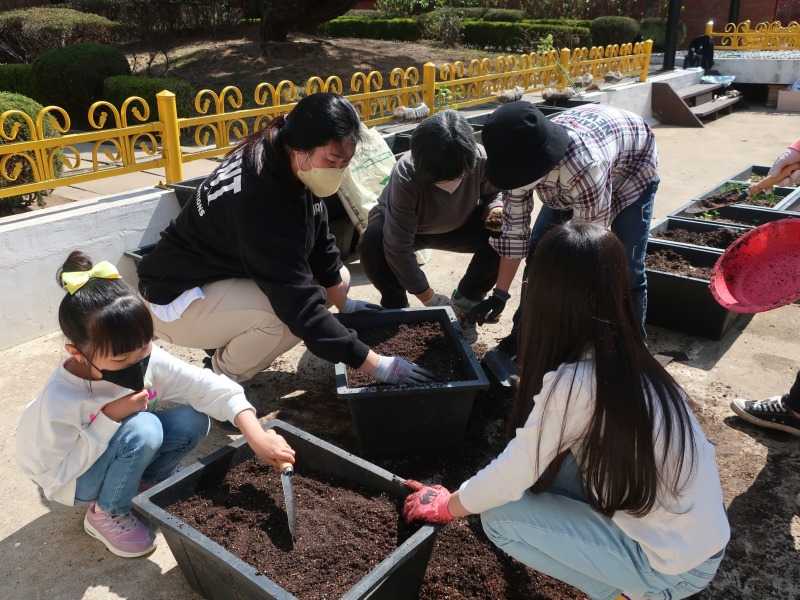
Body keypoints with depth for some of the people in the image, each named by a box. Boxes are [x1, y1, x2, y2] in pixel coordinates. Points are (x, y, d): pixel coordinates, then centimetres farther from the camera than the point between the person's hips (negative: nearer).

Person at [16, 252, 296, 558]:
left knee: (193, 420, -20)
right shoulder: (58, 402, -34)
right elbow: (55, 477, -27)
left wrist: (257, 436, -33)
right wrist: (108, 420, -36)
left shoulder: (148, 359, -23)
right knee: (142, 429, -34)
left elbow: (209, 387, -22)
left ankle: (145, 482, 6)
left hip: (118, 450, 5)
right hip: (71, 478, -5)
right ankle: (106, 513, -7)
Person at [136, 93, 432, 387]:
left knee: (338, 276, 4)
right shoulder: (259, 198, -36)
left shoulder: (290, 168, -10)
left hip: (229, 277, 9)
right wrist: (375, 364, -35)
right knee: (291, 314, -32)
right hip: (177, 298, -9)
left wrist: (343, 303, 8)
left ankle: (228, 347, 10)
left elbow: (320, 244, 4)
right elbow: (299, 302, -37)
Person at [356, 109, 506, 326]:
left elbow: (494, 193, -6)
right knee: (371, 243, -36)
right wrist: (429, 299, -30)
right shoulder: (406, 177, -39)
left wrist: (495, 209, -31)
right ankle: (397, 308, -7)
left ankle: (465, 301, 2)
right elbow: (398, 248, -36)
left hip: (458, 225, 3)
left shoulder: (480, 160, -30)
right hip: (400, 226, -3)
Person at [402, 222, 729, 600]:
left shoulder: (572, 385, -27)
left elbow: (510, 479, -15)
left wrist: (444, 506, 2)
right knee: (547, 450, 8)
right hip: (698, 535, 7)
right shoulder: (632, 363, -3)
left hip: (673, 568, -7)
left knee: (500, 518, -6)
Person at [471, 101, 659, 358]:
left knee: (627, 269, -13)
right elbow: (515, 231, -17)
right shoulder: (522, 161, -29)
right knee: (539, 249, -4)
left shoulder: (585, 167, -47)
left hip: (633, 166, -5)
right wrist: (499, 295, -12)